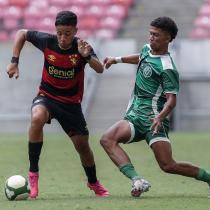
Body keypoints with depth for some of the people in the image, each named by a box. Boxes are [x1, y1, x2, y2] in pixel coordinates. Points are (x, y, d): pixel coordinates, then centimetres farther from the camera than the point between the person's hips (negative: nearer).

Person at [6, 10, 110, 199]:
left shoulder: (81, 47, -16)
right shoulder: (47, 41, -14)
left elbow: (100, 70, -29)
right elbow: (22, 34, 2)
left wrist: (87, 56, -47)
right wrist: (14, 61, -4)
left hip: (71, 103, 1)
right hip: (46, 97, -1)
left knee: (82, 146, 9)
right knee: (37, 119, -36)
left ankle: (93, 183, 40)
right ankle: (33, 174, -26)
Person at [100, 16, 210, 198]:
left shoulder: (167, 68, -12)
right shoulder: (147, 49, 13)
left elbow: (172, 100, -17)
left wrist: (159, 117, -34)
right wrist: (117, 59, 43)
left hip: (152, 118, -8)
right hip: (134, 116, 8)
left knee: (168, 165, -17)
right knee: (107, 139, -21)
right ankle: (137, 181, -35)